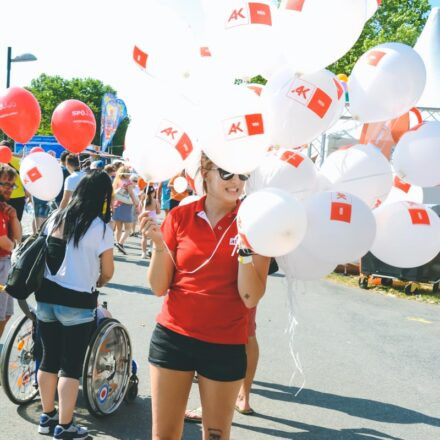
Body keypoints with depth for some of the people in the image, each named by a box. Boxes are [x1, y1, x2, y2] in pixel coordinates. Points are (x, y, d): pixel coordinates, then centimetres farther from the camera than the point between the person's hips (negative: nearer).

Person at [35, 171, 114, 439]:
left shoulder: (56, 217, 5)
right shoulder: (101, 228, -11)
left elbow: (44, 253, 15)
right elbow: (107, 272, -6)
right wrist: (95, 283, 17)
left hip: (46, 296, 6)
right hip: (76, 303, -6)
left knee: (49, 358, 17)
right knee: (71, 365, 6)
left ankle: (47, 417, 31)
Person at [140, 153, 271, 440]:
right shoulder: (179, 216, -2)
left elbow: (251, 298, -11)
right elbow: (159, 288, -1)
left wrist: (246, 248, -23)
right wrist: (159, 244, -16)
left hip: (226, 345, -1)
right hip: (173, 337, 2)